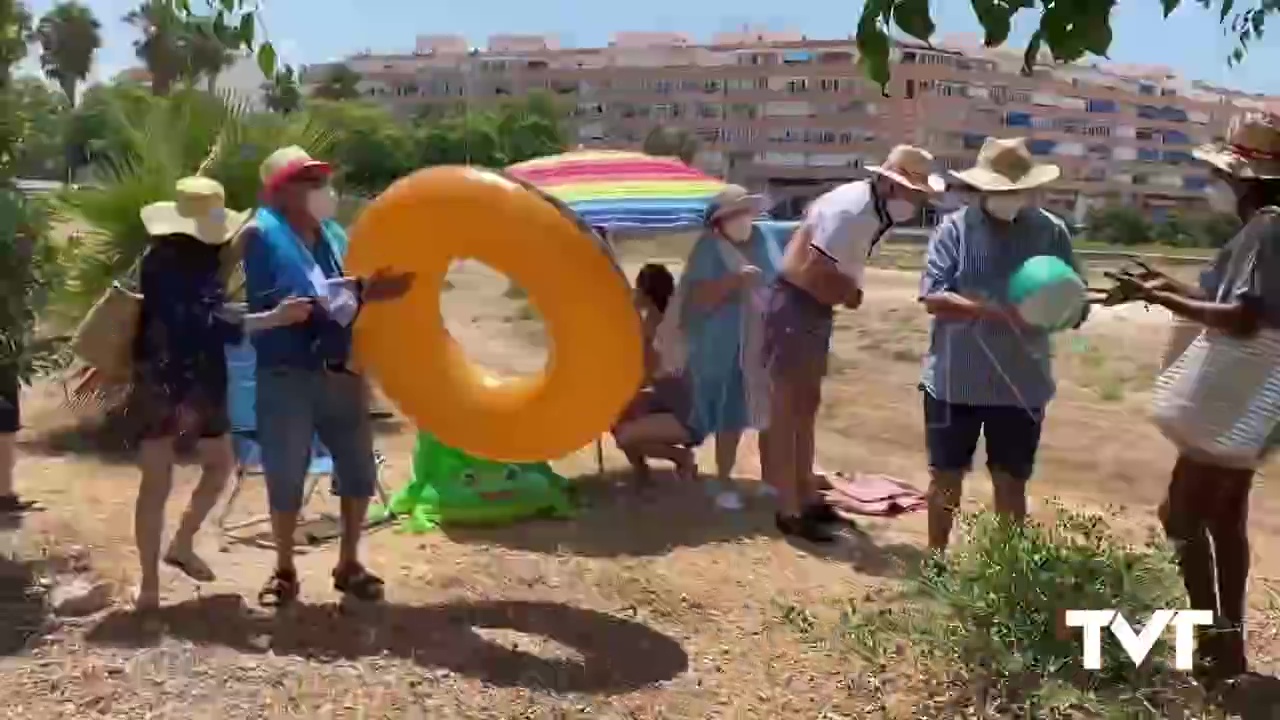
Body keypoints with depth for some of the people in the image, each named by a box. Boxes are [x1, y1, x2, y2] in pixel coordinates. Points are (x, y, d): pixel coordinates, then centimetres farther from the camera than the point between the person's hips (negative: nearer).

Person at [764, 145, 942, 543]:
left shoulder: (873, 209, 6)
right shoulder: (851, 208, -23)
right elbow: (813, 271, -27)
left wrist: (847, 292, -3)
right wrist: (849, 295, -11)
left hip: (816, 310, 10)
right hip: (795, 306, -10)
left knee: (807, 405, 17)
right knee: (788, 408, -3)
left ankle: (807, 497, 29)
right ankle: (790, 511, 5)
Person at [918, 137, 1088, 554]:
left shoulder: (1052, 233, 0)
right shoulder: (955, 227, -5)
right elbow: (933, 297, -14)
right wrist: (994, 312, -27)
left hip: (1020, 385, 1)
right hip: (954, 380, -1)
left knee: (1010, 484, 12)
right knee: (946, 477, 12)